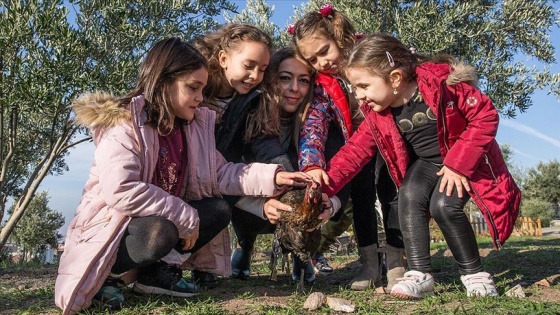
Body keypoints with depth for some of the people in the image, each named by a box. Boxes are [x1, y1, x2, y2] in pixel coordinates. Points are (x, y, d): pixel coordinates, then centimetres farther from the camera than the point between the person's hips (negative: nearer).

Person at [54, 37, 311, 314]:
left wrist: (272, 177, -12)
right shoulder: (123, 124, -21)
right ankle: (106, 276, -8)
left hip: (164, 220, 8)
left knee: (219, 210, -8)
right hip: (111, 225, -7)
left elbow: (219, 174, 1)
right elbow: (121, 192, -34)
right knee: (161, 233, -36)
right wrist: (187, 218, -28)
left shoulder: (194, 126, 3)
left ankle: (158, 270, -3)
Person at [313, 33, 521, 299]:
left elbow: (486, 116, -21)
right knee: (409, 196, -24)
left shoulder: (440, 82, -26)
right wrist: (324, 183, -26)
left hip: (467, 161, -4)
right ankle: (419, 274, -16)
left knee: (444, 206, -26)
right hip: (426, 163, 4)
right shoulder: (378, 114, -11)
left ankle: (474, 273, -4)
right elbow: (354, 151, -11)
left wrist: (459, 164, -26)